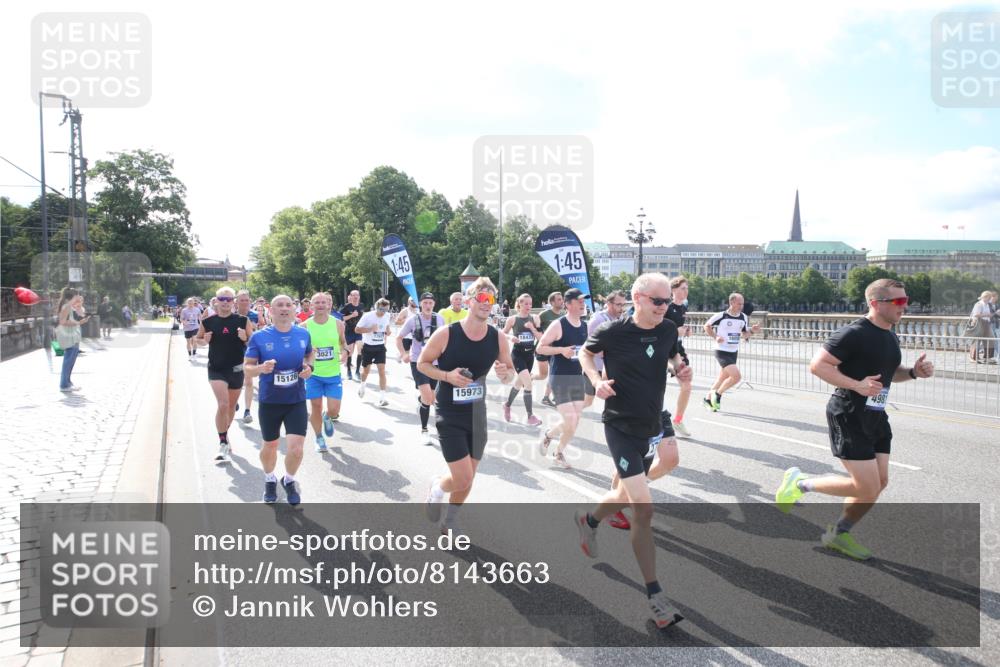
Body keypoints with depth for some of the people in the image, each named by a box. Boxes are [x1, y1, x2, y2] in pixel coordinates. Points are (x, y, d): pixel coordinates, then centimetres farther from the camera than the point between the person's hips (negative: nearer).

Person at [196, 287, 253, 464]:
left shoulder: (243, 321, -4)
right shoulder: (207, 322, -3)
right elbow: (197, 338, 11)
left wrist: (245, 338, -21)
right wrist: (204, 341, -11)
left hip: (237, 369, 2)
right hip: (216, 369, -2)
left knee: (231, 406, 15)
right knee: (223, 405, -15)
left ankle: (225, 434, 38)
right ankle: (223, 444, -5)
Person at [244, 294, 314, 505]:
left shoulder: (303, 333, -2)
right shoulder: (259, 337, -10)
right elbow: (247, 367, -6)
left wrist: (309, 367, -4)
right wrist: (262, 368, -27)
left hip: (296, 401, 1)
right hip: (269, 401, -1)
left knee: (296, 449, -8)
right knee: (269, 447, 16)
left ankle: (289, 480, 24)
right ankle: (270, 480, 47)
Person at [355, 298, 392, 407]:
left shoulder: (387, 316, -3)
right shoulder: (367, 316, -16)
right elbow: (357, 329, -15)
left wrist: (388, 330, -5)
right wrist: (370, 329, -28)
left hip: (380, 347, 2)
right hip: (368, 346, -2)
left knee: (382, 371, -11)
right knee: (366, 369, 17)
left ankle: (382, 398, -13)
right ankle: (362, 386, 50)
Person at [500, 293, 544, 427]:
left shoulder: (534, 318, 2)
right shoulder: (512, 319, -6)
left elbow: (540, 338, 0)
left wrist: (532, 327, -15)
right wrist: (511, 337, -17)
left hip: (530, 354, 5)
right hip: (517, 354, -5)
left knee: (520, 383, 20)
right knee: (528, 383, -18)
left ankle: (507, 405, 46)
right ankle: (530, 416, -9)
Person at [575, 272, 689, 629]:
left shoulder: (668, 330, -3)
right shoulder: (613, 332, -17)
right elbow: (585, 352, 2)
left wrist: (681, 367, -2)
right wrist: (597, 380, -14)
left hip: (655, 420, 6)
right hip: (622, 426, -6)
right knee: (644, 507, -10)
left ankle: (589, 521, 47)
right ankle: (655, 596, 1)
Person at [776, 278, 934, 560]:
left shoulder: (890, 337, 12)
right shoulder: (855, 333, -17)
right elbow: (817, 365, -20)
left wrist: (914, 372, 6)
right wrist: (856, 384, -27)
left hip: (876, 418, 9)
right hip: (848, 417, -9)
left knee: (880, 483, 10)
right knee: (867, 489, -10)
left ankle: (838, 534, 26)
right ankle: (799, 482, 9)